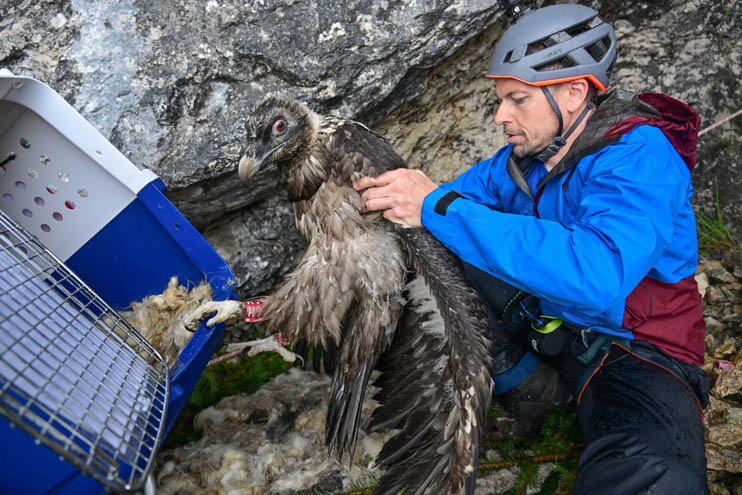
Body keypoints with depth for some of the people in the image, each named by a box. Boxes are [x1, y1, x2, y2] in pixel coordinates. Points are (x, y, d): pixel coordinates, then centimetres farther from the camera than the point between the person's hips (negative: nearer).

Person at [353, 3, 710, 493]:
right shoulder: (525, 155, -2)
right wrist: (391, 194, -14)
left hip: (633, 348, -7)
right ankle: (526, 379, 1)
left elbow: (597, 276, -40)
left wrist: (438, 206, -38)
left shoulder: (639, 159, -23)